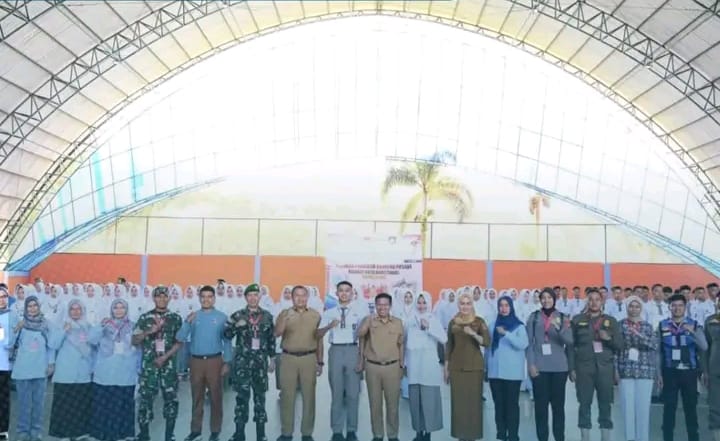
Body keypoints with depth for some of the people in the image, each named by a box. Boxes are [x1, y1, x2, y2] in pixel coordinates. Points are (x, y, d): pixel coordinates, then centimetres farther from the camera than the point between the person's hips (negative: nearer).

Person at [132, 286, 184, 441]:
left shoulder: (175, 318, 5)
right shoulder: (145, 318, 5)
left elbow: (179, 342, 2)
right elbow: (134, 341, 3)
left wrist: (165, 357, -10)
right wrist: (149, 332, -13)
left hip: (169, 365, 0)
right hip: (149, 365, 0)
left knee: (171, 399, 2)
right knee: (146, 399, 0)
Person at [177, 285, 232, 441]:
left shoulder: (221, 317, -1)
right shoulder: (193, 316, 4)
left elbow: (227, 341, 1)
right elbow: (180, 338, -3)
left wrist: (227, 362, -4)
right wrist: (187, 322, -19)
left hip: (214, 360, -2)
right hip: (196, 361, 2)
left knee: (215, 396, 3)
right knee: (197, 396, 10)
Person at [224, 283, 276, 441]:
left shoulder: (267, 316, 5)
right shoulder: (238, 315, 0)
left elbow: (272, 338, 10)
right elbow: (226, 335, -5)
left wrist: (272, 358, 9)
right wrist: (236, 326, -23)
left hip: (260, 360, 2)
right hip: (242, 360, -2)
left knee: (260, 395, 7)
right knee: (242, 395, -2)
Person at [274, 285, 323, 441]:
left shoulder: (315, 315, 5)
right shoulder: (285, 313, 3)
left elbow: (319, 339, 9)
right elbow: (277, 333, -11)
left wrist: (320, 362, 7)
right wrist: (286, 318, -26)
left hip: (309, 358, 1)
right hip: (288, 358, 0)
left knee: (309, 395, 3)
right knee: (287, 395, 2)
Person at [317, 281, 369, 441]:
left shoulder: (360, 308, 4)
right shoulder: (329, 312, 9)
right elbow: (319, 334, 2)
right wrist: (330, 326, -14)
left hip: (353, 350, -1)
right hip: (336, 351, 1)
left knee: (353, 392, 2)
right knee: (336, 392, 6)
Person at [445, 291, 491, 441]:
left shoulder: (479, 321, -1)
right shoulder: (453, 322, 6)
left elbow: (487, 342, -9)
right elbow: (449, 346, 9)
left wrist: (473, 334, -25)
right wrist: (446, 367, 8)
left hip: (475, 366, -2)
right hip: (456, 367, 2)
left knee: (474, 400, -2)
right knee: (458, 401, 1)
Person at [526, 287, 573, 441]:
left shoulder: (563, 317, 6)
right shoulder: (533, 317, 5)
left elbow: (569, 341, -4)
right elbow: (529, 342, 2)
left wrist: (559, 328, -22)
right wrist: (531, 364, -7)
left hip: (559, 367, 1)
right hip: (539, 367, 0)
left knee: (558, 404, 4)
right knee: (541, 404, 1)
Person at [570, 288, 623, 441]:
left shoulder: (610, 321, 10)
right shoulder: (577, 320, 7)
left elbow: (619, 344, 7)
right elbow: (571, 345, 4)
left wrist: (608, 338, -14)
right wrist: (572, 368, -2)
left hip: (605, 368, 1)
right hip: (583, 368, -1)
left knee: (605, 405, 3)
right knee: (584, 404, 2)